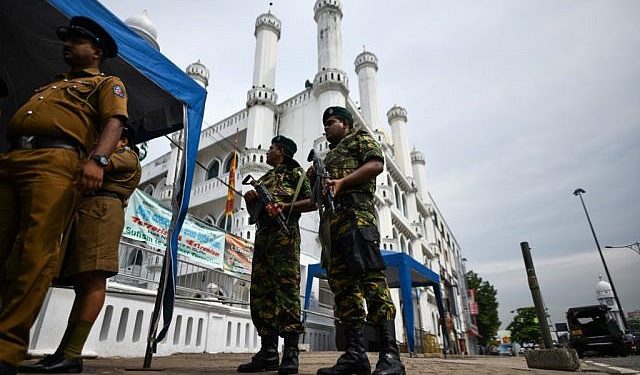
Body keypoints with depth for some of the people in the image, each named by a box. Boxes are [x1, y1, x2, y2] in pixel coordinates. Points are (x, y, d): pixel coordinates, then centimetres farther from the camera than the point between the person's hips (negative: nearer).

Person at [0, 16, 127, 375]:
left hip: (56, 160, -7)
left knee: (37, 254, -15)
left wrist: (97, 159, -24)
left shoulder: (108, 83, 15)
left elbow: (114, 121, -4)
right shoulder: (50, 84, 37)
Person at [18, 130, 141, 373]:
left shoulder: (128, 157, 14)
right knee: (82, 284, 0)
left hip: (100, 208, -9)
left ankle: (71, 355, -22)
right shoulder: (112, 168, 38)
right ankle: (64, 352, -4)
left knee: (93, 281, -16)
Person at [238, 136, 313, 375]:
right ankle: (268, 352, 6)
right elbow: (253, 212, 28)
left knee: (287, 288, -13)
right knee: (260, 292, 1)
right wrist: (250, 200, 7)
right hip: (262, 235, 7)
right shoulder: (263, 179, 29)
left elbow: (312, 202, -2)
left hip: (284, 233, -7)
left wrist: (285, 206, -14)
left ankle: (291, 353, -11)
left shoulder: (295, 173, 10)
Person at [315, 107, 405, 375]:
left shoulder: (359, 138, 17)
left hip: (356, 211, -8)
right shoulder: (329, 155, 36)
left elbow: (376, 164, -3)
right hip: (332, 219, 8)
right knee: (341, 281, -2)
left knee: (370, 275, -19)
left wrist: (342, 182, -12)